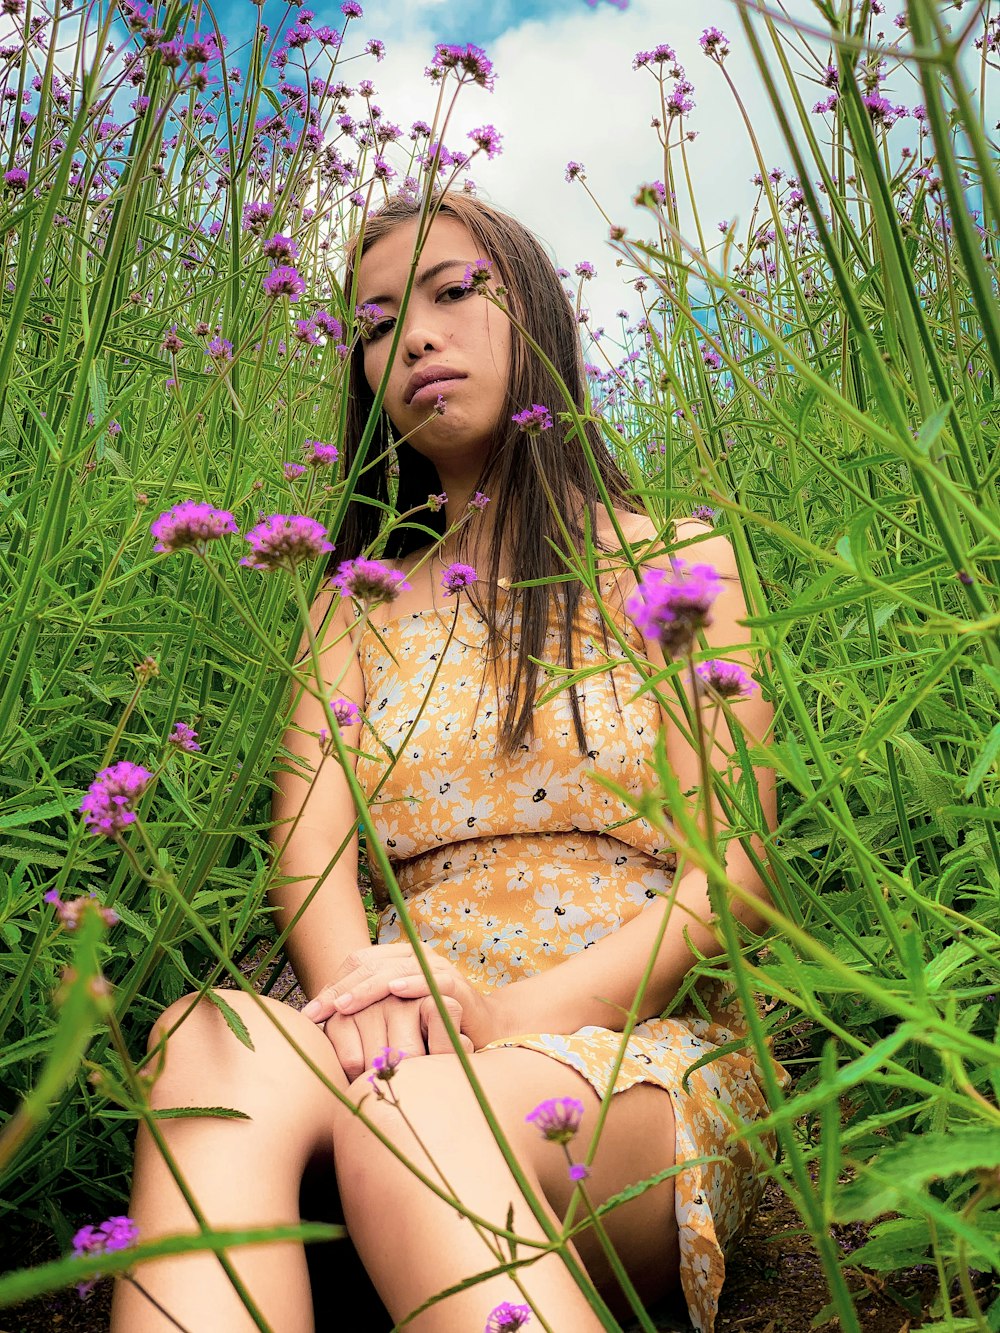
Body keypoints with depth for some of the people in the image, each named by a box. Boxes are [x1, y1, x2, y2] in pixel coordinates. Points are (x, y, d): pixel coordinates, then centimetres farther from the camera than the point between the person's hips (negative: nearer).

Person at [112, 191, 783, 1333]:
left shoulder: (675, 562, 9)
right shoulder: (354, 607, 18)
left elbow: (734, 870, -1)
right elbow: (311, 849, 3)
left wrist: (518, 1011, -17)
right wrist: (362, 987, -21)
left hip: (643, 1048, -2)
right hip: (416, 1044, 3)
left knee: (413, 1113, -37)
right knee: (215, 1048, -32)